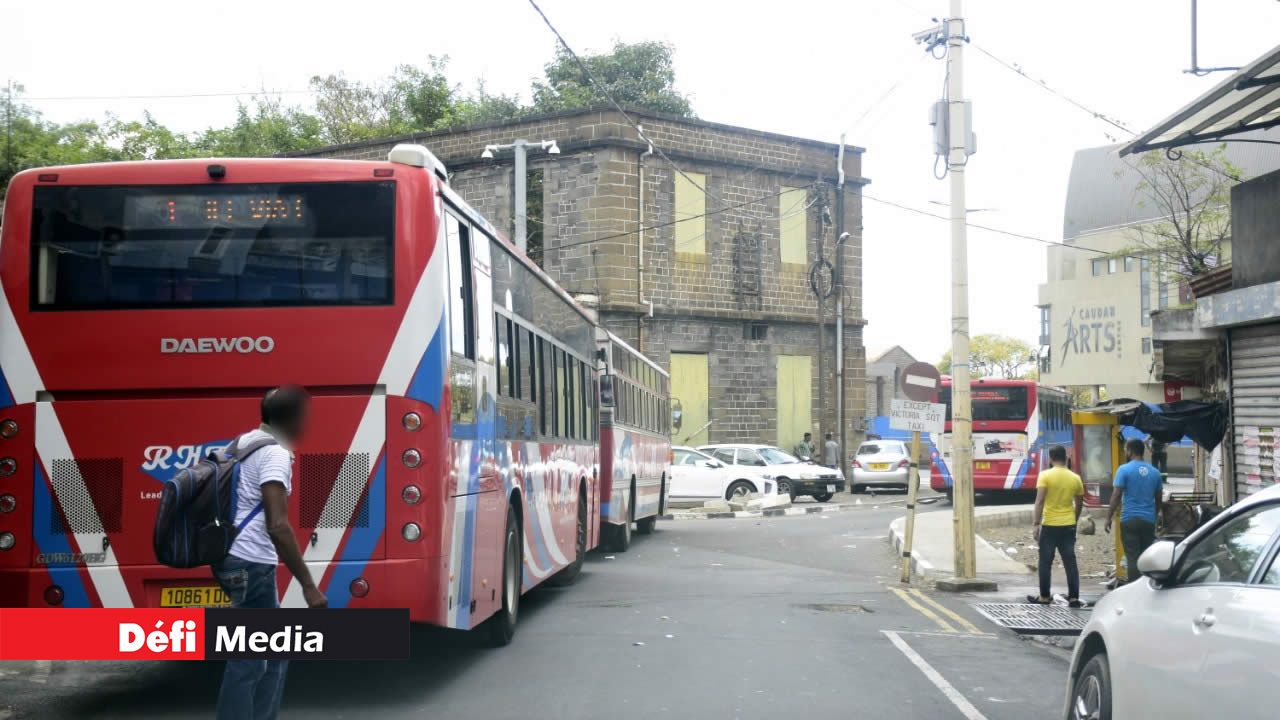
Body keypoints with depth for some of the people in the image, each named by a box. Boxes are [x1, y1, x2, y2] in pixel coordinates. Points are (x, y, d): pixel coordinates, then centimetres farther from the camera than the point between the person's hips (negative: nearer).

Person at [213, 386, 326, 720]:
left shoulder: (243, 443, 13)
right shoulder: (275, 455, -16)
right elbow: (277, 526, -25)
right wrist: (308, 585, -25)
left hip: (234, 558, 10)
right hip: (250, 564, -10)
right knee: (248, 661, -5)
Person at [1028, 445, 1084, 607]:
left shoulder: (1045, 475, -8)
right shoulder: (1075, 478, 4)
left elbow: (1040, 501, -15)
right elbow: (1079, 504, 13)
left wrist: (1037, 524, -13)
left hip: (1049, 525, -3)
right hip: (1069, 526, 3)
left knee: (1045, 562, 8)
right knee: (1070, 562, 6)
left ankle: (1045, 596, 14)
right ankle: (1074, 597, 1)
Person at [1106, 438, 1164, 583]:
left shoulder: (1125, 470, -7)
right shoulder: (1155, 472, 9)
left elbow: (1116, 496, -10)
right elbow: (1159, 499, 17)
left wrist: (1109, 517, -3)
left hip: (1130, 520, -4)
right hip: (1149, 520, 5)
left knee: (1133, 557, -5)